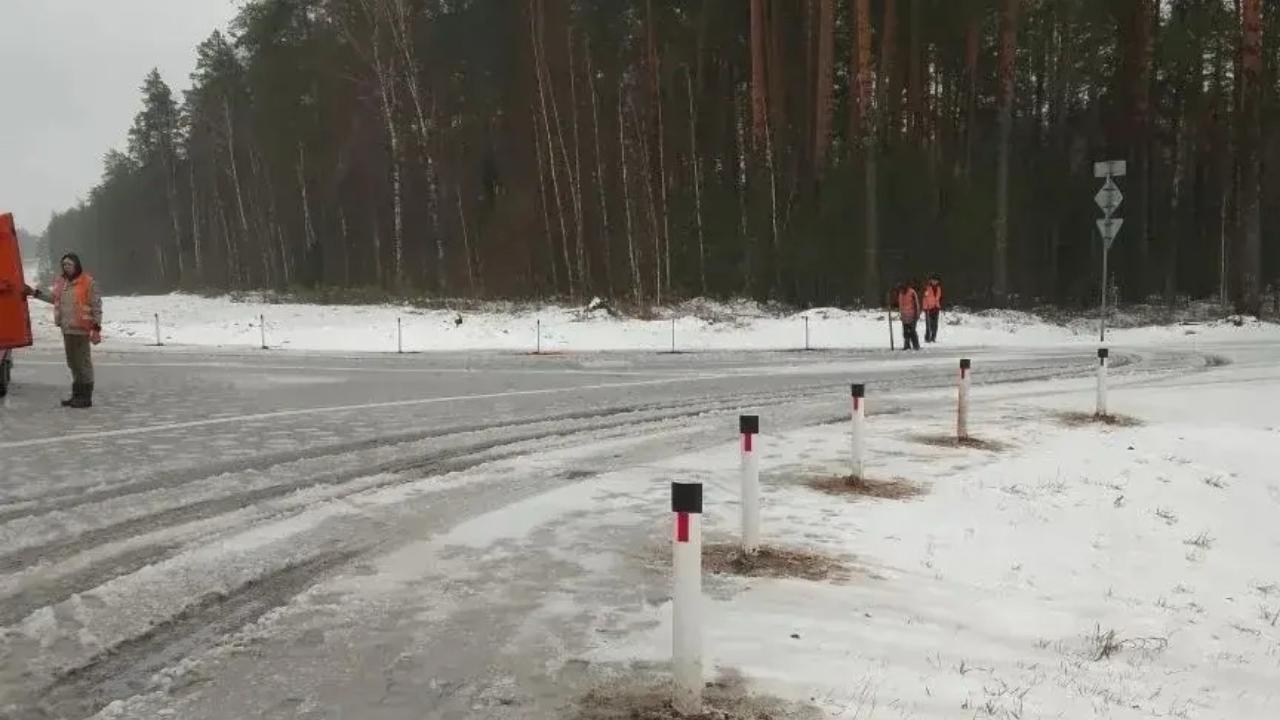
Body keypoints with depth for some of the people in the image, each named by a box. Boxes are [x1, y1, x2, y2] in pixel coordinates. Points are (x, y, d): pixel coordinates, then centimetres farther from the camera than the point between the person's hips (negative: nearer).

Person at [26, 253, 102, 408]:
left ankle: (86, 397, 2)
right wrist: (36, 293, 23)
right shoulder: (61, 282, 12)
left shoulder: (88, 283, -10)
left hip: (81, 330, -8)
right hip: (67, 329, 8)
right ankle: (77, 394, 24)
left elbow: (96, 307, -10)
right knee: (72, 362, 14)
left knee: (83, 362, -4)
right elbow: (54, 298, 28)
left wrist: (96, 328, -14)